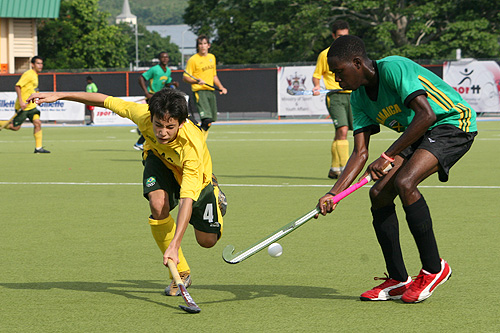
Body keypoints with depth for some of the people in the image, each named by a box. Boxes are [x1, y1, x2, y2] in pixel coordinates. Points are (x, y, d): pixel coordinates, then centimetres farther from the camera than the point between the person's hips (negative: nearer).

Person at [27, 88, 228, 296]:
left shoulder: (192, 147, -44)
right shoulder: (143, 115, -35)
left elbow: (187, 200, -48)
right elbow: (106, 101, -19)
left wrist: (174, 245, -56)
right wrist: (59, 96, -18)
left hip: (196, 176, -2)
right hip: (159, 160, 2)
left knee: (207, 240, -3)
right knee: (158, 204, -31)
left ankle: (215, 195, 31)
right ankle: (181, 273, -12)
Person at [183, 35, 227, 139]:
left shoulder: (212, 57, 15)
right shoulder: (193, 59, -5)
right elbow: (185, 77, -6)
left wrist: (221, 87, 19)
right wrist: (196, 81, -22)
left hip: (211, 91, 7)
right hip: (199, 91, -7)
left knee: (210, 120, 5)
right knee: (207, 118, -23)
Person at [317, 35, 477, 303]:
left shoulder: (393, 68, -24)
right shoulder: (359, 98, 2)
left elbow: (426, 115, -31)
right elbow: (360, 153, 0)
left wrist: (388, 156, -29)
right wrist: (334, 193, -13)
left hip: (453, 123, -9)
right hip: (419, 136, 9)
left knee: (404, 183, -28)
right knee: (378, 194, -4)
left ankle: (433, 268, -14)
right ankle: (398, 281, 4)